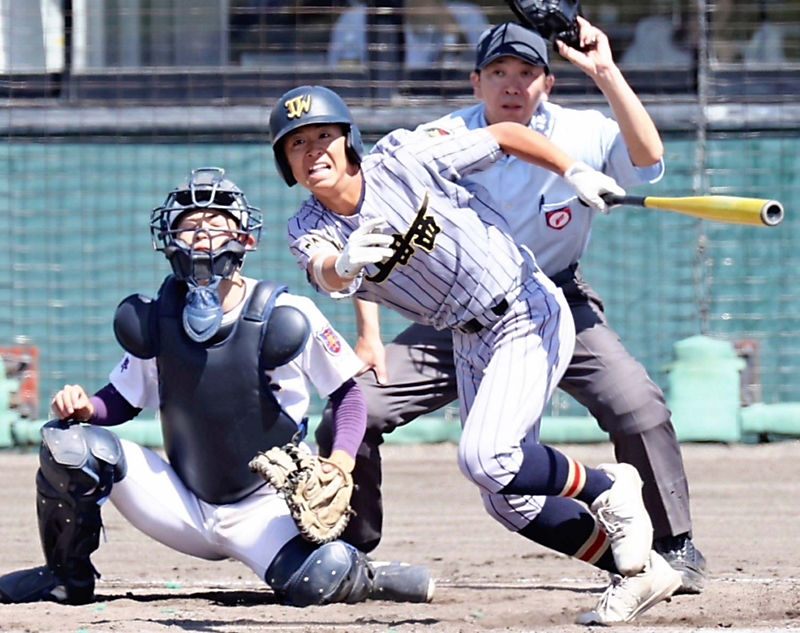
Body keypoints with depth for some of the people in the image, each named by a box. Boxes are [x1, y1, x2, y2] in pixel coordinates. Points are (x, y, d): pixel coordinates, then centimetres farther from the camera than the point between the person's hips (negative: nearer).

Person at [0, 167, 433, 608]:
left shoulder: (287, 316, -11)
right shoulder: (156, 321, -1)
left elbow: (347, 392, -3)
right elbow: (121, 402, 9)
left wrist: (342, 458, -19)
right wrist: (84, 407, -13)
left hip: (264, 514, -3)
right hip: (185, 505, 3)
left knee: (320, 580, -35)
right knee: (69, 442, -16)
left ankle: (362, 578, 5)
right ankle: (68, 578, 7)